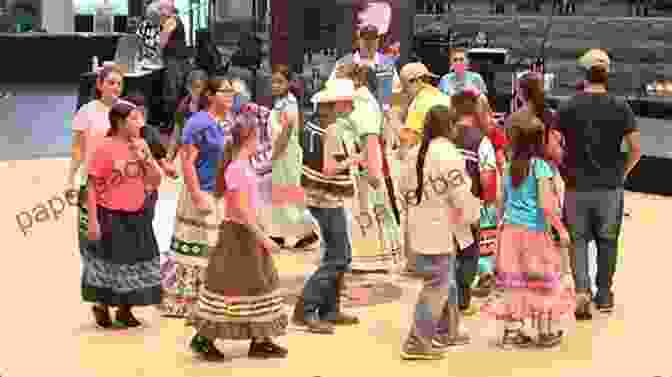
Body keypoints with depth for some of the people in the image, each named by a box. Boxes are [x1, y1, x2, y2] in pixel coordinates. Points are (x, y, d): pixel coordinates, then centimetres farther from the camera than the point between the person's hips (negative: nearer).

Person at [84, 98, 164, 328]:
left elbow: (156, 181, 7)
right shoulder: (105, 148, -12)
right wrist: (93, 221, -16)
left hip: (137, 217, 6)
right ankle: (101, 307, 24)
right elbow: (92, 187, -12)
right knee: (109, 263, 3)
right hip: (111, 217, -6)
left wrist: (145, 158, -9)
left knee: (135, 262, 9)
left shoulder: (141, 146, 6)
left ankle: (125, 309, 24)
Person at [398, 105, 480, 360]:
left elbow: (406, 190, 14)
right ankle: (418, 342, -3)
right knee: (437, 286, -3)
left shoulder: (415, 154, 9)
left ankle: (447, 331, 34)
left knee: (447, 281, 22)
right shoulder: (448, 154, -17)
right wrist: (474, 214, 0)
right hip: (442, 231, -9)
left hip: (421, 229, 9)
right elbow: (461, 195, -17)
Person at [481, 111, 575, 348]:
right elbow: (546, 205, -18)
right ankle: (544, 333, 17)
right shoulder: (540, 166, -13)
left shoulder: (510, 165, 2)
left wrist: (502, 223, 21)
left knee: (513, 280, 11)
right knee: (543, 281, 9)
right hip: (535, 231, -5)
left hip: (510, 229, 5)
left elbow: (502, 200, 9)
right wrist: (562, 230, -9)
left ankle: (511, 331, 15)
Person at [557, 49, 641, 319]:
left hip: (577, 187, 0)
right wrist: (623, 172, 8)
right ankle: (604, 295, 23)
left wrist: (566, 170, 6)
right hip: (610, 187, 0)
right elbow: (636, 149, -6)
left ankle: (582, 290, -8)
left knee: (578, 240, 9)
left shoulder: (568, 107, -5)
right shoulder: (620, 108, -4)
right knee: (607, 241, 14)